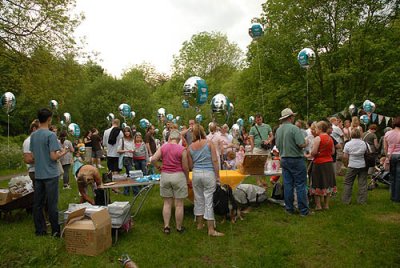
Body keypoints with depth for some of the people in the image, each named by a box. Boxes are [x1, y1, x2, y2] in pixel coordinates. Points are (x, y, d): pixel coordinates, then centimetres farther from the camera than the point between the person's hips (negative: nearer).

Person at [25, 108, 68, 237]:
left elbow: (31, 157, 11)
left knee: (37, 203, 11)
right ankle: (55, 231, 8)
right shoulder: (51, 135, -14)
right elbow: (53, 156, -18)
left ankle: (39, 230, 20)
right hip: (50, 174, -6)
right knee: (52, 204, 0)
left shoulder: (33, 135, 7)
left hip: (38, 174, 6)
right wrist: (62, 153, 1)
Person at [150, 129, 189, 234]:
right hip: (178, 176, -3)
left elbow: (153, 159, -5)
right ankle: (179, 227, 19)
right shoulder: (182, 149, -10)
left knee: (167, 203, 14)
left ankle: (166, 226, 17)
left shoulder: (163, 147, -2)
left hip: (165, 176, 3)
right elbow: (185, 167, -7)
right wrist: (187, 179, 8)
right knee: (179, 204, 8)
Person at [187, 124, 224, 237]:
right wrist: (217, 176, -3)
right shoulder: (209, 143, -5)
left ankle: (199, 224, 29)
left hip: (196, 174, 3)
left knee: (198, 199, 15)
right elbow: (215, 161, -8)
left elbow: (190, 165, 6)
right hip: (209, 174, -3)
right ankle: (211, 229, 4)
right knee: (209, 201, -1)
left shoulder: (190, 147, 3)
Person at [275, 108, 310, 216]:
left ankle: (289, 208, 18)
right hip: (296, 160, -6)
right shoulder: (294, 128, -16)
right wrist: (306, 143, -1)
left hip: (284, 160, 6)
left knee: (287, 185, 11)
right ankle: (303, 210, 8)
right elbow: (302, 144, -21)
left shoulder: (278, 130, 6)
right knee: (300, 185, 2)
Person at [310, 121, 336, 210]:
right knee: (327, 183, 14)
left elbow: (314, 152, -20)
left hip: (319, 163, -6)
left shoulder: (318, 138, -15)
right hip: (329, 162, 6)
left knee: (317, 184, 4)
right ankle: (326, 204, 21)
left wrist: (311, 154, 0)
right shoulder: (330, 138, 6)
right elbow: (333, 152, 12)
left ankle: (318, 205, 7)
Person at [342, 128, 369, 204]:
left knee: (348, 183, 8)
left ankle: (346, 200, 9)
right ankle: (362, 200, 14)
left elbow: (345, 157, -6)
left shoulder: (348, 144, -7)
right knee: (362, 183, 9)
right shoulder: (364, 144, -1)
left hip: (352, 166, -2)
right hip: (363, 166, 2)